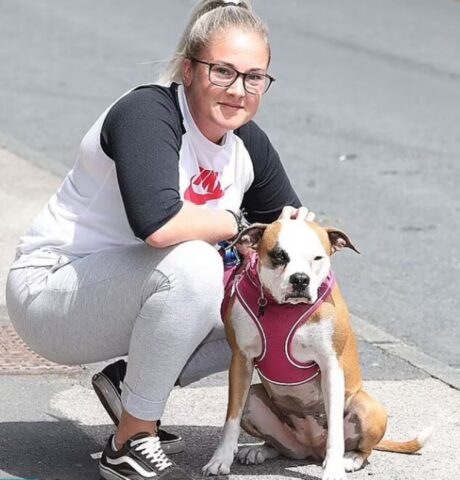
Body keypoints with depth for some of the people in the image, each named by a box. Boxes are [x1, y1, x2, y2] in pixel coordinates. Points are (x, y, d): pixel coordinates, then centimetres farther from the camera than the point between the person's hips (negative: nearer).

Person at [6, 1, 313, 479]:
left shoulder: (248, 143, -1)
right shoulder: (147, 114, -25)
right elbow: (158, 224, -41)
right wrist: (230, 224, -23)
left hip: (126, 300, 8)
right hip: (48, 292, -8)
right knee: (191, 264, -34)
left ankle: (129, 383, 10)